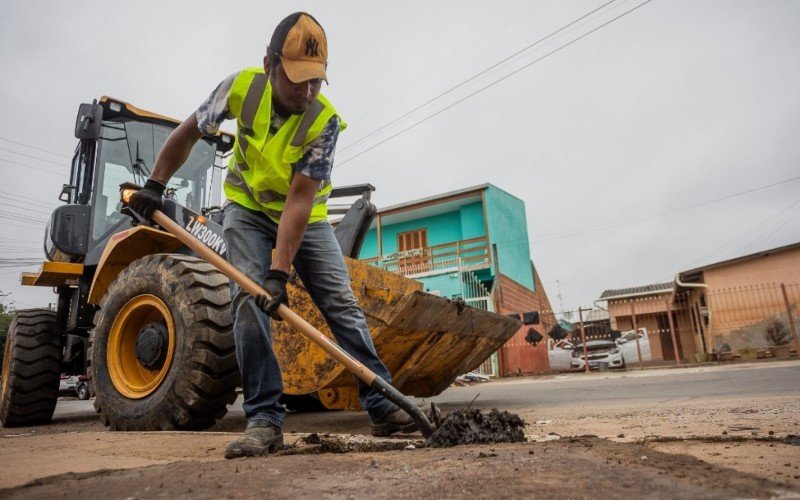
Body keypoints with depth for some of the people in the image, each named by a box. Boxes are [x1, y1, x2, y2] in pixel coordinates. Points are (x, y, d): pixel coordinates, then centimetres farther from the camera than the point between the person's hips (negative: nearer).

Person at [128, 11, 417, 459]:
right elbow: (189, 132, -1)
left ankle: (384, 407, -2)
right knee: (249, 300, -17)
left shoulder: (324, 120, -25)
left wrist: (280, 271, -35)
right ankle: (265, 419, -11)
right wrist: (155, 185, -3)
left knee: (343, 303, -8)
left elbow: (299, 200, -30)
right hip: (248, 209, 1)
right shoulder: (241, 87, -18)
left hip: (305, 216, -1)